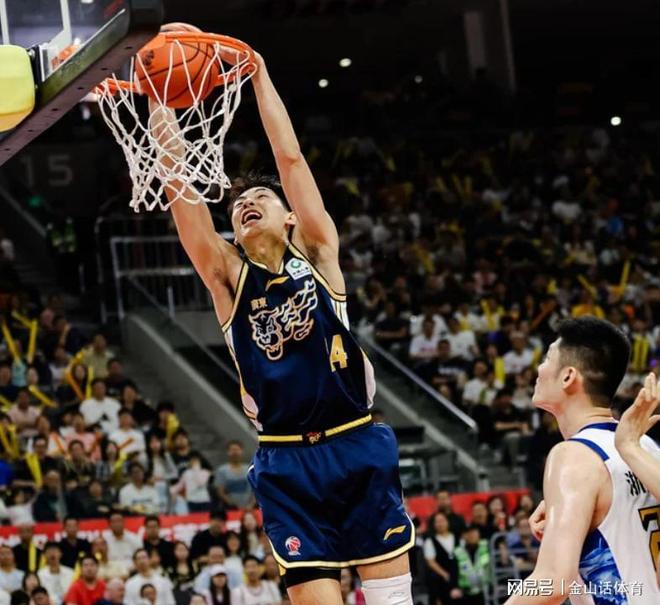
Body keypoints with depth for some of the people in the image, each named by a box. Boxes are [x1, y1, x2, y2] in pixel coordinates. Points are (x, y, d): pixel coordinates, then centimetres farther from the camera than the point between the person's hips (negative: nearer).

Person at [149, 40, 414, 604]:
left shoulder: (316, 254, 6)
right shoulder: (228, 275, 7)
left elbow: (290, 158, 1)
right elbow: (181, 188, -1)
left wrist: (260, 76, 2)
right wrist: (159, 103, -4)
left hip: (358, 449, 0)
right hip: (287, 463, 1)